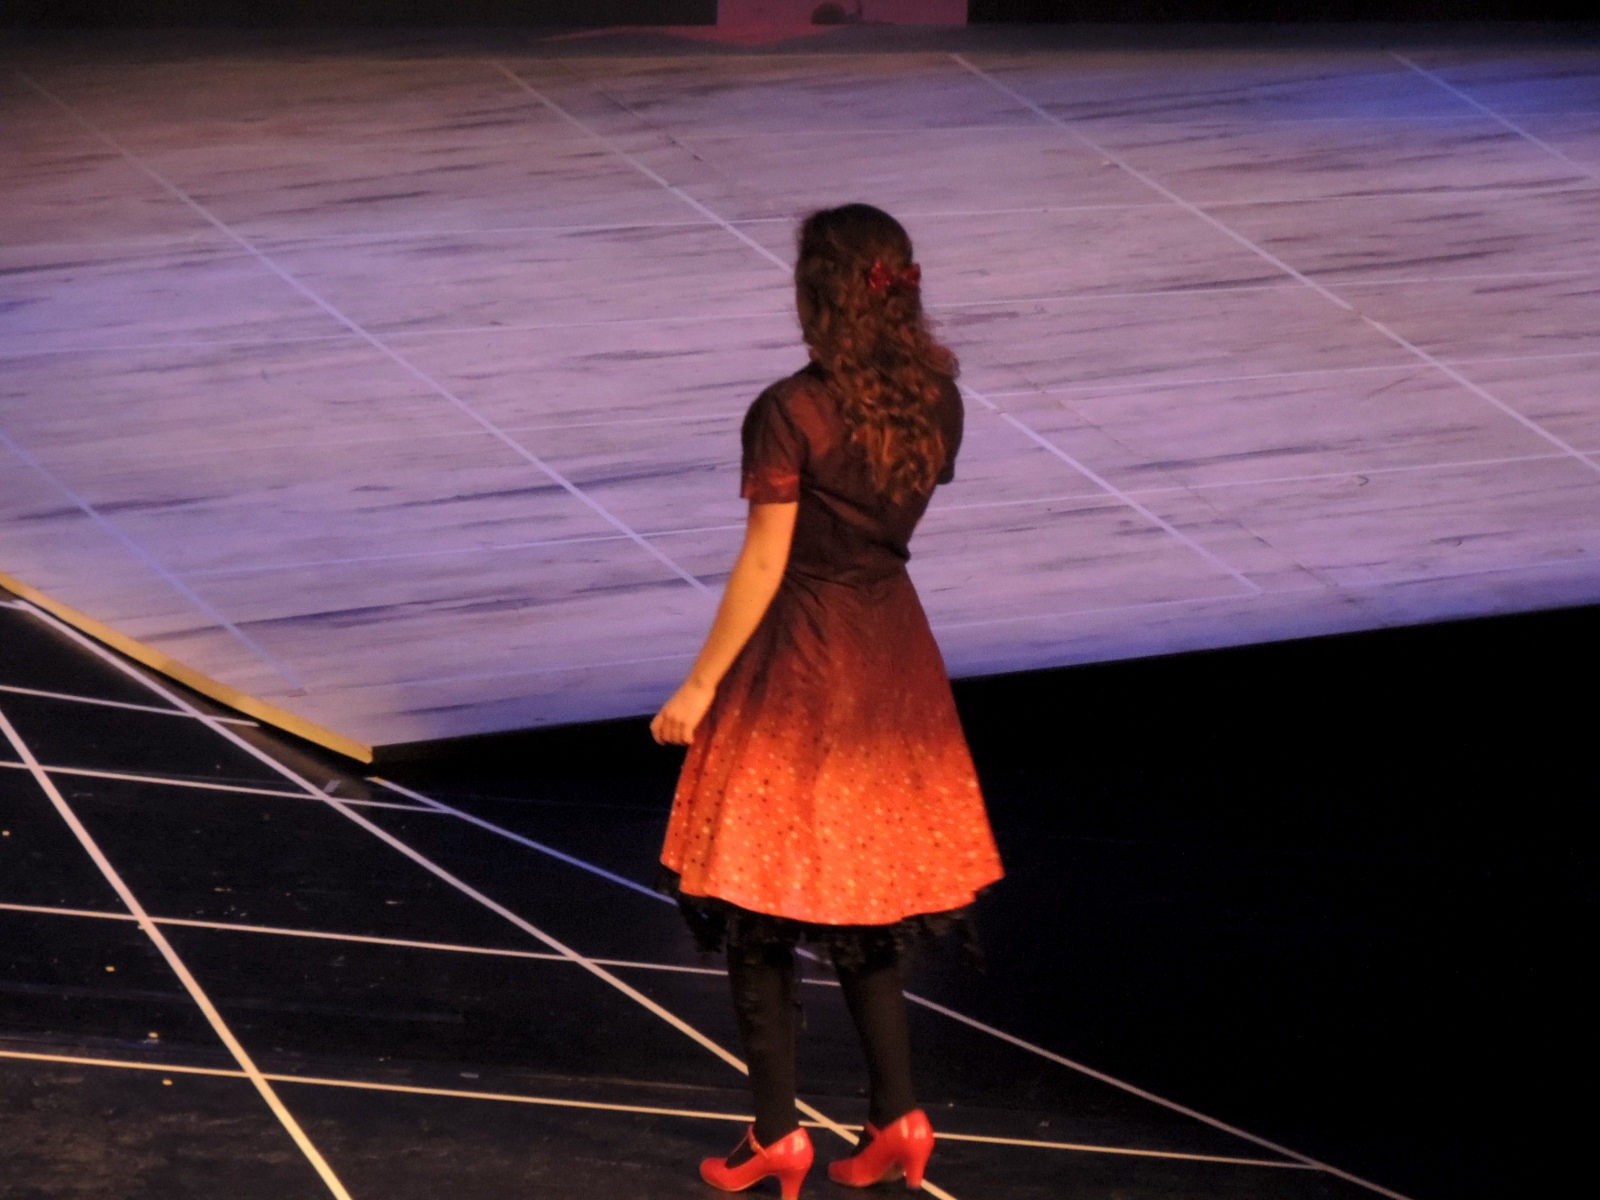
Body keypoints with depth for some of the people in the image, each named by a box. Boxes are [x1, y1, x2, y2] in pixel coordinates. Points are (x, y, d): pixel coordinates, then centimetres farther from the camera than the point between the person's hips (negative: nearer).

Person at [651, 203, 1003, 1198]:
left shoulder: (792, 413, -20)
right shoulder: (935, 397, -2)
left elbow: (764, 565, -16)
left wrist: (701, 684, -10)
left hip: (799, 661, -6)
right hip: (890, 642, 7)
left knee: (758, 910, 5)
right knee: (863, 907, 18)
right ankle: (898, 1118, 17)